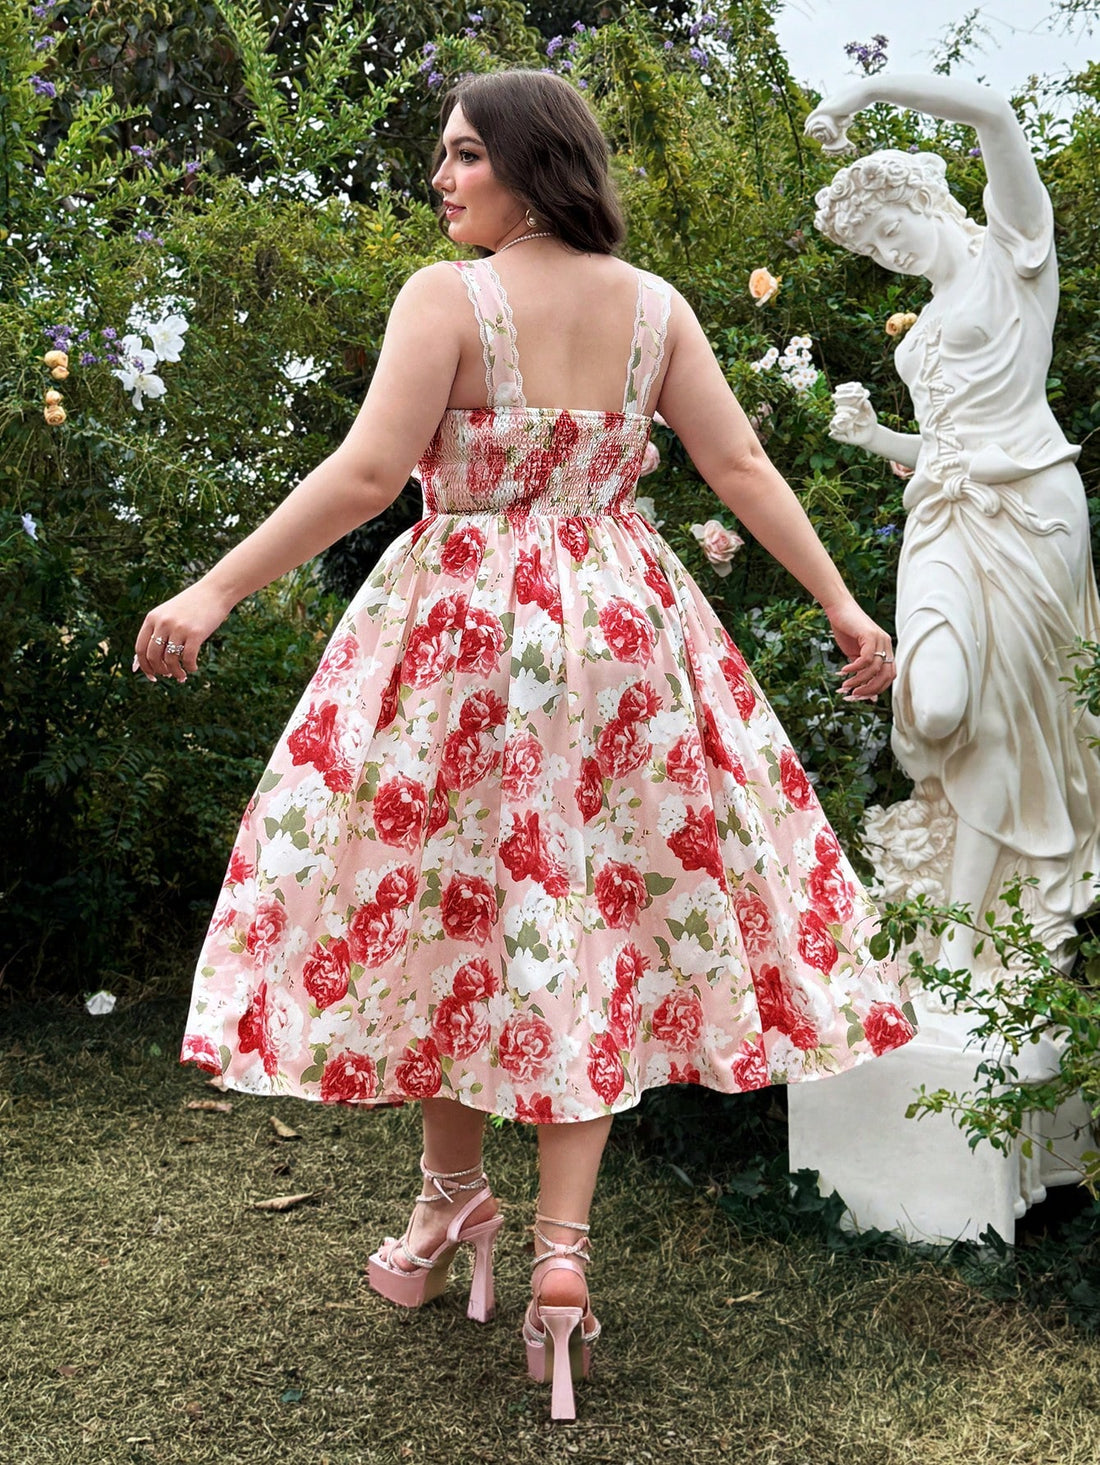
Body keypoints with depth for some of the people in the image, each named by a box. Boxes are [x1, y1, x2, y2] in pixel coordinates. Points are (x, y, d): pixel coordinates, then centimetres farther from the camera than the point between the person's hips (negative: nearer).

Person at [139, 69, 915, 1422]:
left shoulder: (445, 296, -10)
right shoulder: (655, 306, 4)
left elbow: (366, 473, -17)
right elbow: (744, 470, 3)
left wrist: (215, 591, -13)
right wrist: (842, 607, 9)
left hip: (461, 628, -4)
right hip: (618, 630, 4)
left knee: (440, 900, 13)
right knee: (590, 921, 9)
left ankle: (454, 1199, 27)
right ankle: (561, 1247, 8)